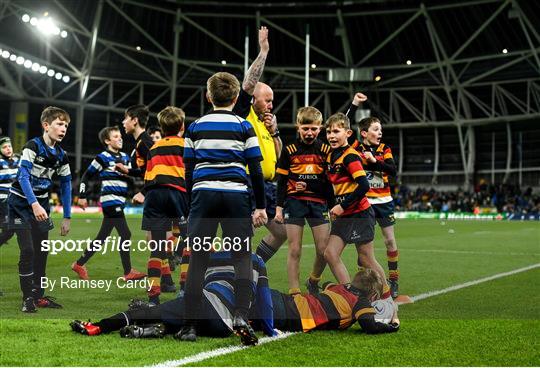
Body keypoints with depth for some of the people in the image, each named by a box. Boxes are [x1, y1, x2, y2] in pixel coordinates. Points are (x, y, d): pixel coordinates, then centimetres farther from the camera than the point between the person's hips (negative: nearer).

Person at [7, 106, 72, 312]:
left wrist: (67, 217, 6)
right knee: (27, 250, -12)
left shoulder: (61, 155, 2)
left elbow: (66, 185, 8)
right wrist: (34, 204, -37)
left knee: (42, 251, 7)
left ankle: (38, 295, 18)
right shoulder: (33, 146, -17)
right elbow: (23, 177, -25)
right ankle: (27, 298, -3)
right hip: (21, 203, -6)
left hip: (41, 205, 6)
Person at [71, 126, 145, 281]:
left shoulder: (125, 157, 15)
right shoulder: (103, 157, -5)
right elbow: (86, 176, 0)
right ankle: (128, 272, -4)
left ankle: (79, 264, 22)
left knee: (102, 237, 12)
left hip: (119, 202, 8)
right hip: (110, 200, -8)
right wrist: (82, 196, -3)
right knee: (125, 234, -11)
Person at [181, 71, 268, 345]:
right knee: (242, 257, 5)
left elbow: (189, 170, 12)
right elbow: (256, 170, 2)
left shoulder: (195, 127, 11)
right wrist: (261, 207, 7)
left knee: (197, 260, 4)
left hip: (203, 194, 2)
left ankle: (190, 326, 3)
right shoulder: (244, 127, 5)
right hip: (236, 195, -2)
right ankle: (241, 316, -12)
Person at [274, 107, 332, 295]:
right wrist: (279, 207, 0)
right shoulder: (289, 151, 1)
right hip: (294, 202, -1)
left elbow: (331, 182, 7)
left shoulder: (326, 150, 3)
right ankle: (294, 291, 5)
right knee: (294, 250, -2)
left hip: (318, 203, 1)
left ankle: (313, 281, 25)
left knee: (324, 250, -2)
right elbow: (281, 182, 5)